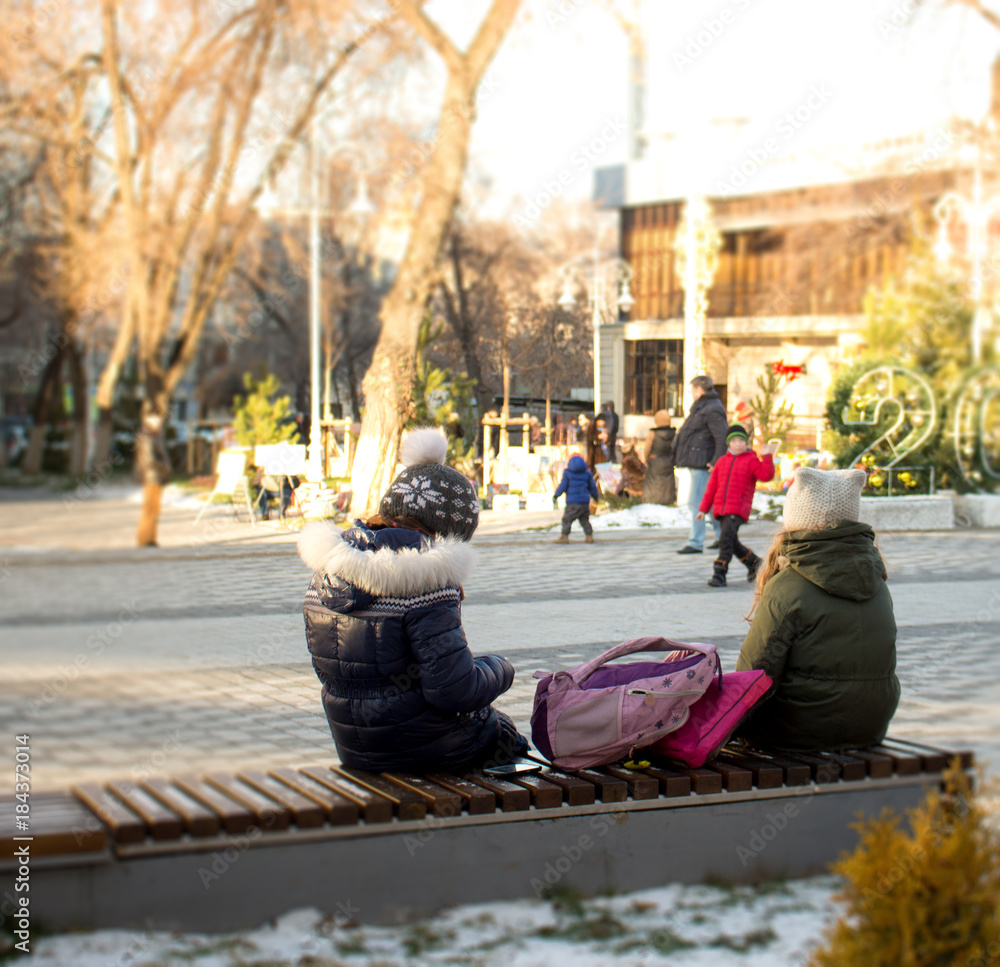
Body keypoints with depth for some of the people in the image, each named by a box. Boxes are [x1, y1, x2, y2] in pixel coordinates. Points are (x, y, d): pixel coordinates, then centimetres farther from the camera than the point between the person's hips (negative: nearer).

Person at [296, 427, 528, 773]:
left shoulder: (326, 572, 0)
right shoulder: (426, 582, -23)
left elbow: (326, 669, 10)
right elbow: (456, 690, -25)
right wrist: (499, 670, -4)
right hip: (427, 749, -7)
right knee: (505, 730, 25)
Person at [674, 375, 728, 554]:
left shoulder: (712, 410, -17)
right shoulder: (701, 406, 16)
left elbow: (722, 438, -22)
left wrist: (716, 462, -25)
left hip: (701, 462, -11)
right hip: (695, 462, 11)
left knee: (696, 501, -8)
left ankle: (696, 543, -6)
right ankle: (723, 535, 26)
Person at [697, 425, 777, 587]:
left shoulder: (751, 460, 3)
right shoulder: (722, 461, 16)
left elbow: (766, 475, -12)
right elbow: (712, 486, 18)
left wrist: (767, 456, -19)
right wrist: (704, 508, 17)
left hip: (739, 509, -6)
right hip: (721, 508, 6)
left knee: (727, 538, -19)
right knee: (732, 543, 9)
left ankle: (719, 574, -18)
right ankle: (754, 563, 30)